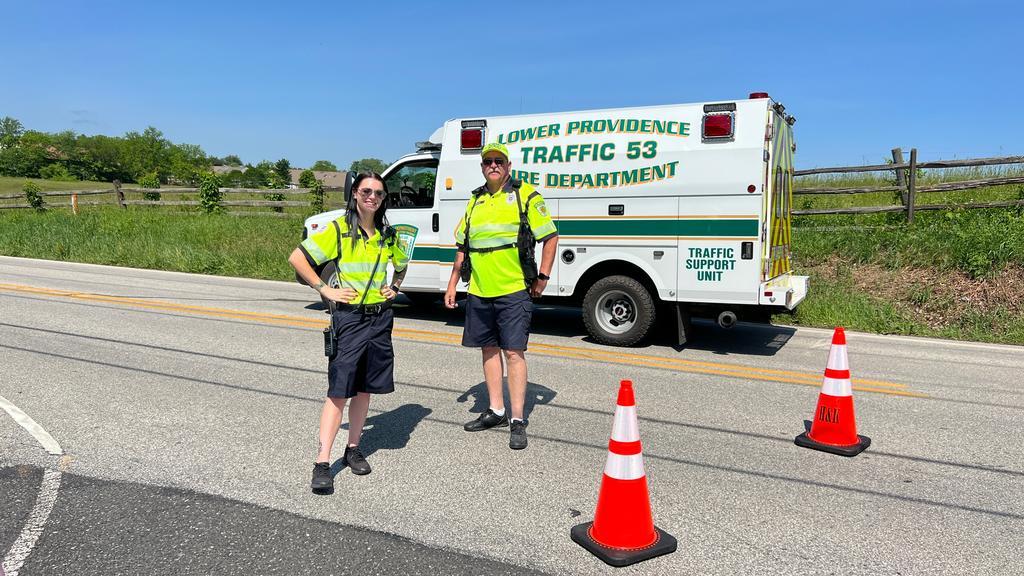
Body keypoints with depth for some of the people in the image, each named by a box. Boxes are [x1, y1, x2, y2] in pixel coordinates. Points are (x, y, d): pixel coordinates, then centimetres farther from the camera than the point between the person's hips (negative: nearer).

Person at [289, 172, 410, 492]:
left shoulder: (387, 235, 8)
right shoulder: (337, 230, -7)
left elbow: (402, 263, 28)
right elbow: (297, 258, -8)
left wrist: (395, 288, 12)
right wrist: (325, 290, -11)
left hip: (380, 318, 5)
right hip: (348, 318, -5)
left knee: (364, 388, 11)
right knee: (339, 390, -7)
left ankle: (353, 449, 24)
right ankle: (322, 463, -3)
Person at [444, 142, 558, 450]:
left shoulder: (525, 195, -2)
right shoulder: (475, 201, 15)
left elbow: (550, 237, -3)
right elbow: (463, 246, 21)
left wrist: (542, 278, -7)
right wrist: (453, 283, 17)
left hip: (513, 290, -6)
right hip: (479, 291, 6)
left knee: (513, 352, -5)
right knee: (489, 349, 12)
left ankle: (517, 421, 2)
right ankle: (496, 411, 25)